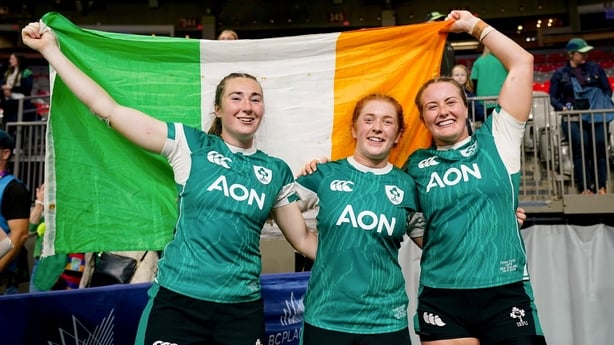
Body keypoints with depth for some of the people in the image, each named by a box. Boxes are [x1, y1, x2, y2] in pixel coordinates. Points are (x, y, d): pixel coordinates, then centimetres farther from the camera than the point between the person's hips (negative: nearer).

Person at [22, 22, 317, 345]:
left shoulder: (277, 171, 4)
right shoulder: (190, 144, -3)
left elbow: (303, 239, 11)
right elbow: (108, 109, -4)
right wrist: (50, 49, -3)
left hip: (243, 309, 2)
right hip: (179, 300, -2)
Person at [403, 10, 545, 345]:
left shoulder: (496, 140, 3)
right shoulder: (416, 165, 6)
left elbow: (522, 62, 0)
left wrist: (474, 25, 8)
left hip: (505, 292, 0)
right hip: (441, 298, 1)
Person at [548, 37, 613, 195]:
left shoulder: (595, 68, 14)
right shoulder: (559, 74, 10)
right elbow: (553, 97, 9)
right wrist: (563, 108, -8)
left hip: (596, 115, 2)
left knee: (599, 145, -13)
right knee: (581, 146, -20)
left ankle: (600, 186, -7)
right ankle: (585, 188, -18)